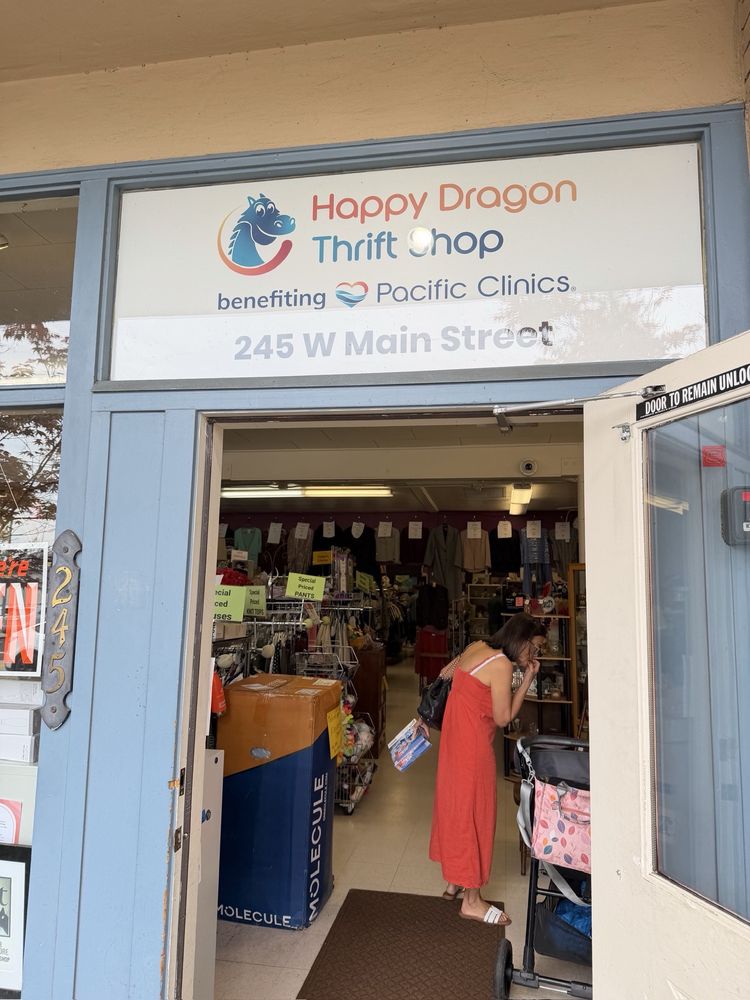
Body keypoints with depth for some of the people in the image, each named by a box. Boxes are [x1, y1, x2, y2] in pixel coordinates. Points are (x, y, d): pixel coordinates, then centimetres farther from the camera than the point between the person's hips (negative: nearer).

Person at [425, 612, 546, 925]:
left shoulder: (476, 648, 5)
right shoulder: (502, 665, -20)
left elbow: (445, 674, 14)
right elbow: (503, 718, -14)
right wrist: (528, 678, -12)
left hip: (454, 735, 9)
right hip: (473, 744, -9)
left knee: (455, 805, 19)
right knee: (474, 812, 3)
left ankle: (453, 882, 35)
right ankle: (472, 901, 16)